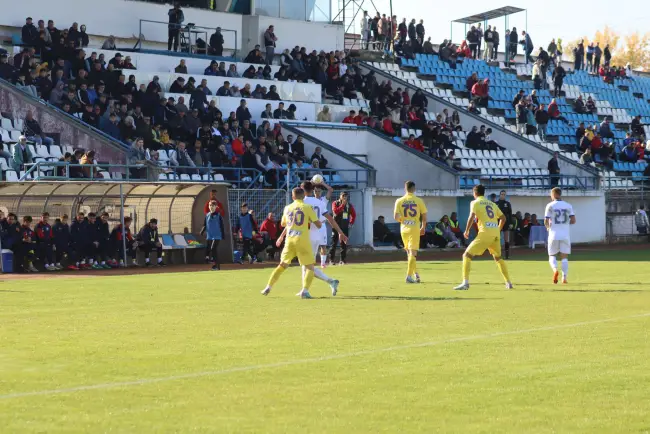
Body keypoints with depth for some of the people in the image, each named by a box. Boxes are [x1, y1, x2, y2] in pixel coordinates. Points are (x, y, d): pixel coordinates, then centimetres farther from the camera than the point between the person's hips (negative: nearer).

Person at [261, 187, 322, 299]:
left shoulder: (287, 208, 12)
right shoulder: (307, 207, -1)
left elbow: (283, 224, 28)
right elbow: (318, 224, -2)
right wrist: (320, 222, 19)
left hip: (289, 240, 4)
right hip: (302, 240, -4)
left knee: (282, 265, 19)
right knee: (310, 267, 2)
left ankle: (268, 287, 15)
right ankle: (305, 290, -17)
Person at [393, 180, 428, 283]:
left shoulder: (399, 201, 0)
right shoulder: (419, 201, -3)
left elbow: (396, 217, -7)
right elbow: (424, 217, 0)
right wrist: (423, 228, 16)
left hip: (404, 229, 3)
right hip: (415, 229, -3)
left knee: (409, 252, 17)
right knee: (413, 253, -4)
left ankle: (415, 274, 20)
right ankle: (409, 276, -12)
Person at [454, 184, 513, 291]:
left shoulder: (475, 203, 5)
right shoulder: (492, 204, 22)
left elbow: (472, 217, -10)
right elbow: (503, 218, 22)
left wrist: (466, 231, 0)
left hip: (485, 233, -6)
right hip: (496, 233, 6)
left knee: (467, 255, -2)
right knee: (498, 257, 27)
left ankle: (465, 283, -17)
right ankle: (508, 283, 27)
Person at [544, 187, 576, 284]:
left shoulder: (550, 206, -2)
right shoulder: (568, 206, 5)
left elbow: (546, 222, -6)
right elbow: (573, 221, 0)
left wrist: (548, 227, 16)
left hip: (554, 234, -2)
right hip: (565, 235, 2)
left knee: (552, 255, 9)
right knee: (564, 257, 7)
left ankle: (555, 269, -19)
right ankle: (564, 277, -3)